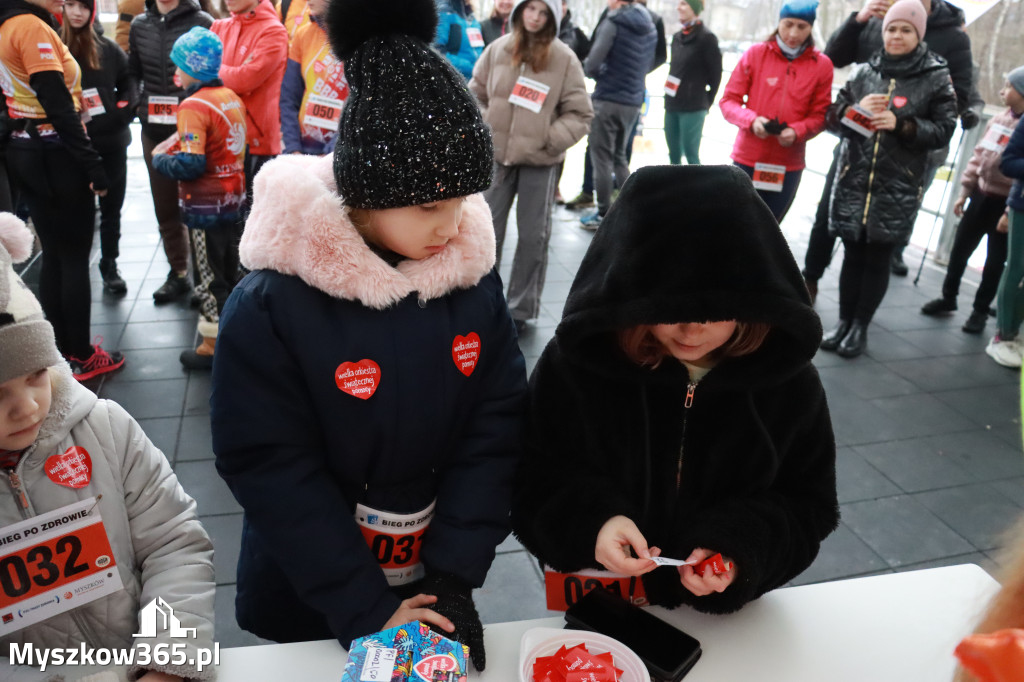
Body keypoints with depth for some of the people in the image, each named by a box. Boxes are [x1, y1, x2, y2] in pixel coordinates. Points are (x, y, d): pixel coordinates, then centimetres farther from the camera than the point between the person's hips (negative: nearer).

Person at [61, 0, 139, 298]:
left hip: (111, 142, 3)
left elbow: (128, 79, 13)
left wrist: (127, 105, -4)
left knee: (112, 209, 12)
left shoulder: (108, 48, 4)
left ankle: (110, 266, 27)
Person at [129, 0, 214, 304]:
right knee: (165, 207, 12)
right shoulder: (140, 25, 10)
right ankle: (178, 273, 24)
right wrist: (138, 105, 4)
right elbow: (133, 73, 19)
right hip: (154, 132, 5)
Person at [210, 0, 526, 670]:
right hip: (310, 599, -2)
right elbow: (269, 468, -18)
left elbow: (495, 426, -9)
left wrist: (455, 574, -15)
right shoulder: (269, 306, -22)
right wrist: (365, 610, -19)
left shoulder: (473, 275, -11)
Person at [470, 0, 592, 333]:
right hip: (496, 155, 2)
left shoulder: (564, 58, -5)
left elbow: (580, 113, -2)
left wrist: (551, 140, -14)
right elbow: (475, 95, 12)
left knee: (533, 236, 4)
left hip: (540, 160, -2)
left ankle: (521, 308, 17)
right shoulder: (497, 49, 2)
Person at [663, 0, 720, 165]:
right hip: (671, 105, 7)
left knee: (691, 154, -8)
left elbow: (715, 73, -3)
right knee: (674, 154, 10)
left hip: (693, 108, -7)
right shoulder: (677, 37, 15)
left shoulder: (706, 37, -6)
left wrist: (707, 102, 1)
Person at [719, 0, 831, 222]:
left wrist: (797, 132, -19)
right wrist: (752, 120, -20)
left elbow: (820, 114, 1)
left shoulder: (822, 65, -2)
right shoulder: (755, 53, -3)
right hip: (748, 158, -1)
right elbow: (728, 100, -1)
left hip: (789, 164, 1)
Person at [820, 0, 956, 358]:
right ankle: (843, 321, 19)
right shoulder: (865, 71, 7)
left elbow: (944, 130, -2)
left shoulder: (936, 77, 1)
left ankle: (861, 327, 16)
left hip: (897, 190, -2)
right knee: (853, 254, 7)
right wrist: (857, 109, -13)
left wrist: (901, 124, -16)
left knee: (878, 258, 4)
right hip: (852, 182, 2)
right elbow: (833, 117, 7)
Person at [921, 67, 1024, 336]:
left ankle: (980, 311, 21)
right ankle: (948, 298, 30)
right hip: (981, 195, 6)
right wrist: (965, 191, 10)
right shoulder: (998, 119, 5)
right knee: (960, 249, 12)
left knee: (995, 260, 8)